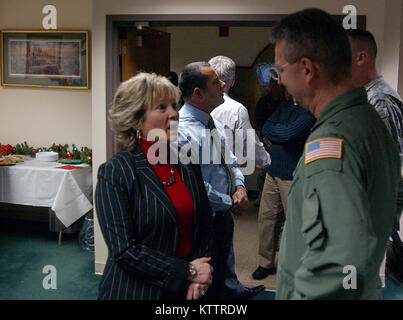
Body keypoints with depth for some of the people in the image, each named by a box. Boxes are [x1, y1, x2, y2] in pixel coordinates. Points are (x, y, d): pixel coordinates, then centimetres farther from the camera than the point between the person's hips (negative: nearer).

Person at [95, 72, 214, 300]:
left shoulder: (187, 162, 0)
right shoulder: (114, 173, -14)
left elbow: (204, 224, 7)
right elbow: (124, 250, -18)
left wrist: (200, 275, -7)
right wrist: (187, 271, -16)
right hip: (136, 290, -4)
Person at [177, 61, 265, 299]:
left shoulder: (213, 122, 3)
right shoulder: (183, 131, -27)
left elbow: (229, 159, 13)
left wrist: (240, 186, -5)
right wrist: (230, 202, -15)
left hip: (224, 212, 9)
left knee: (225, 262, 31)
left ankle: (231, 289, 53)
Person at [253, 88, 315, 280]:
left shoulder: (310, 110, -13)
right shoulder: (285, 105, 13)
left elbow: (289, 134, -24)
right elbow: (266, 128, 8)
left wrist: (273, 130, -6)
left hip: (293, 177, -7)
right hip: (273, 172, 8)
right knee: (266, 218, 12)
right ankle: (266, 263, 26)